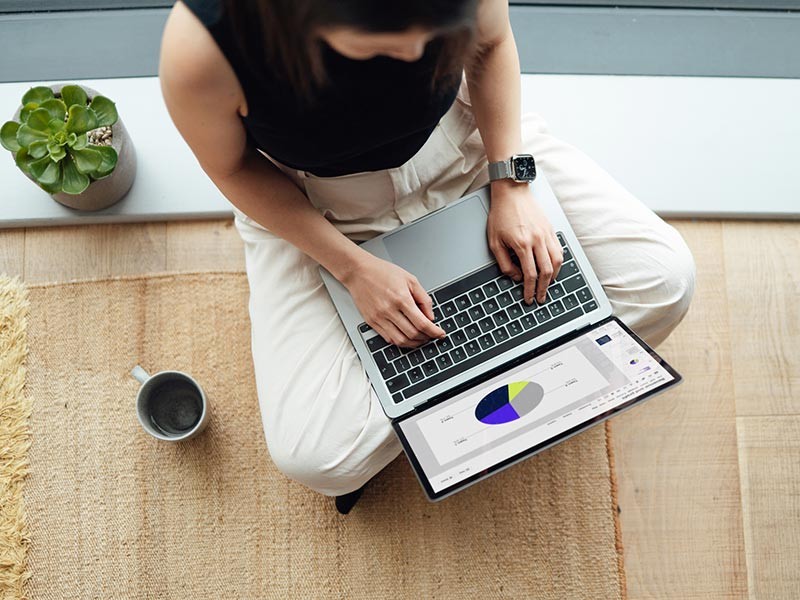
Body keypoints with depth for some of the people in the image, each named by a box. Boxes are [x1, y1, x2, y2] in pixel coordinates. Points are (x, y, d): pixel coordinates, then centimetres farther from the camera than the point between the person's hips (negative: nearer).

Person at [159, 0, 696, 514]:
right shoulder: (199, 47, -36)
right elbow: (233, 167, -15)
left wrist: (511, 186, -14)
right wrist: (354, 269, -22)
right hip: (310, 205, -2)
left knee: (664, 279, -11)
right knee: (315, 456, -19)